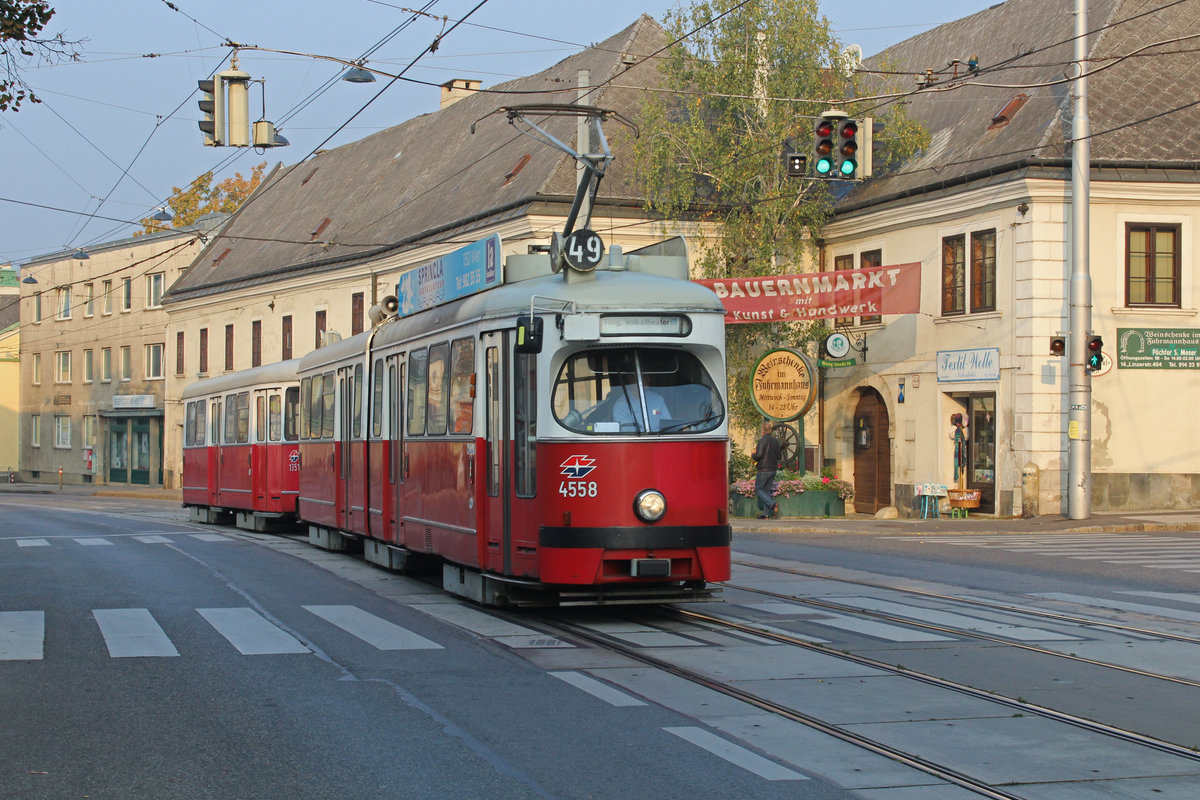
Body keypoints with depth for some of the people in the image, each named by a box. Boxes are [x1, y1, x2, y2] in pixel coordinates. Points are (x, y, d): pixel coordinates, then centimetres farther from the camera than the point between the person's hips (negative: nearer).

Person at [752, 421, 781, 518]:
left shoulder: (762, 440, -14)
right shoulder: (776, 441, 9)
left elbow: (759, 455, -19)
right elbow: (778, 456, 14)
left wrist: (753, 455, 2)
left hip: (764, 470, -7)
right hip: (773, 469, 7)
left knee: (758, 489, 3)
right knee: (767, 489, 12)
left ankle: (772, 504, -17)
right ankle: (766, 514, 8)